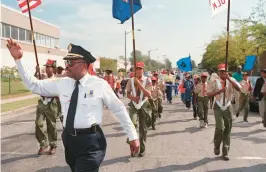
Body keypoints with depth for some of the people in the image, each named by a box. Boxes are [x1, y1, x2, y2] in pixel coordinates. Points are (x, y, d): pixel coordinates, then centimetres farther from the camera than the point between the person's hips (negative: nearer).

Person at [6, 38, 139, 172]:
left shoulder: (100, 84, -8)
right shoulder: (62, 83, 3)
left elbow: (119, 110, -2)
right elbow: (34, 85, 9)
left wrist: (132, 136, -1)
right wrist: (18, 59, 0)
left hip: (91, 141, -5)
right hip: (69, 139, 5)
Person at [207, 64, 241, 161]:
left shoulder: (231, 80, -1)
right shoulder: (215, 82, -3)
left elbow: (239, 88, -18)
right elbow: (208, 94, -8)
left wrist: (229, 78, -24)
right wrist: (219, 91, -21)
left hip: (228, 107, 2)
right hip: (218, 107, -2)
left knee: (227, 130, 6)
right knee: (220, 127, -17)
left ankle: (225, 153, 17)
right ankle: (217, 146, 11)